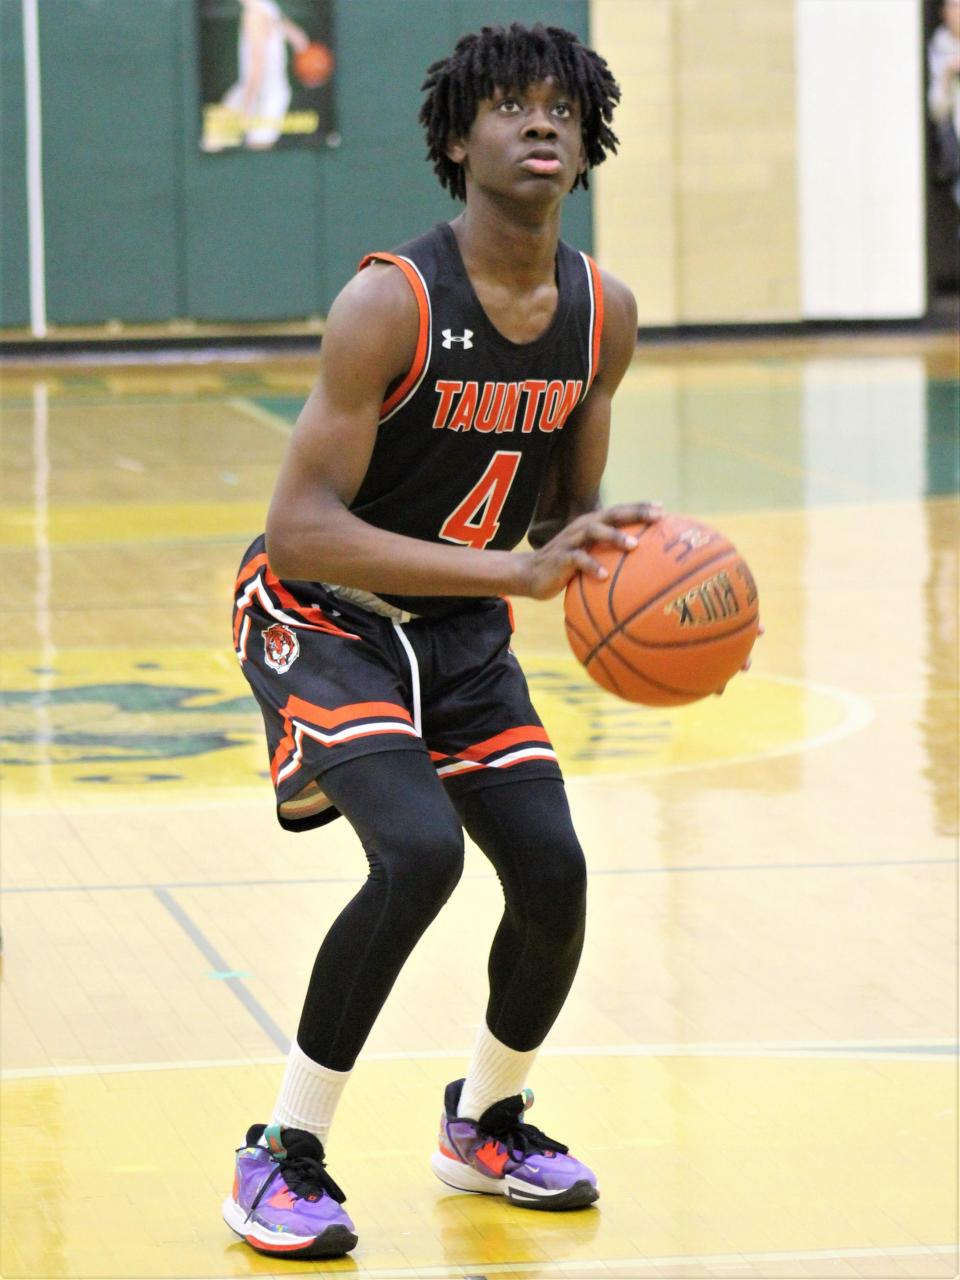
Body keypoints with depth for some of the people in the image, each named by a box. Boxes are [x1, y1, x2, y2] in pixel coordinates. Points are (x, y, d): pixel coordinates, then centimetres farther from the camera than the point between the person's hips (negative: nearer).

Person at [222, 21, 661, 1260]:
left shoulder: (603, 314, -4)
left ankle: (484, 1122, 28)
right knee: (419, 849, -27)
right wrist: (515, 569, -35)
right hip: (321, 615, -6)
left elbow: (570, 508, 10)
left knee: (552, 870, -2)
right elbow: (298, 529, -29)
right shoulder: (392, 303, -25)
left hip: (459, 627, 6)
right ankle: (282, 1157, -12)